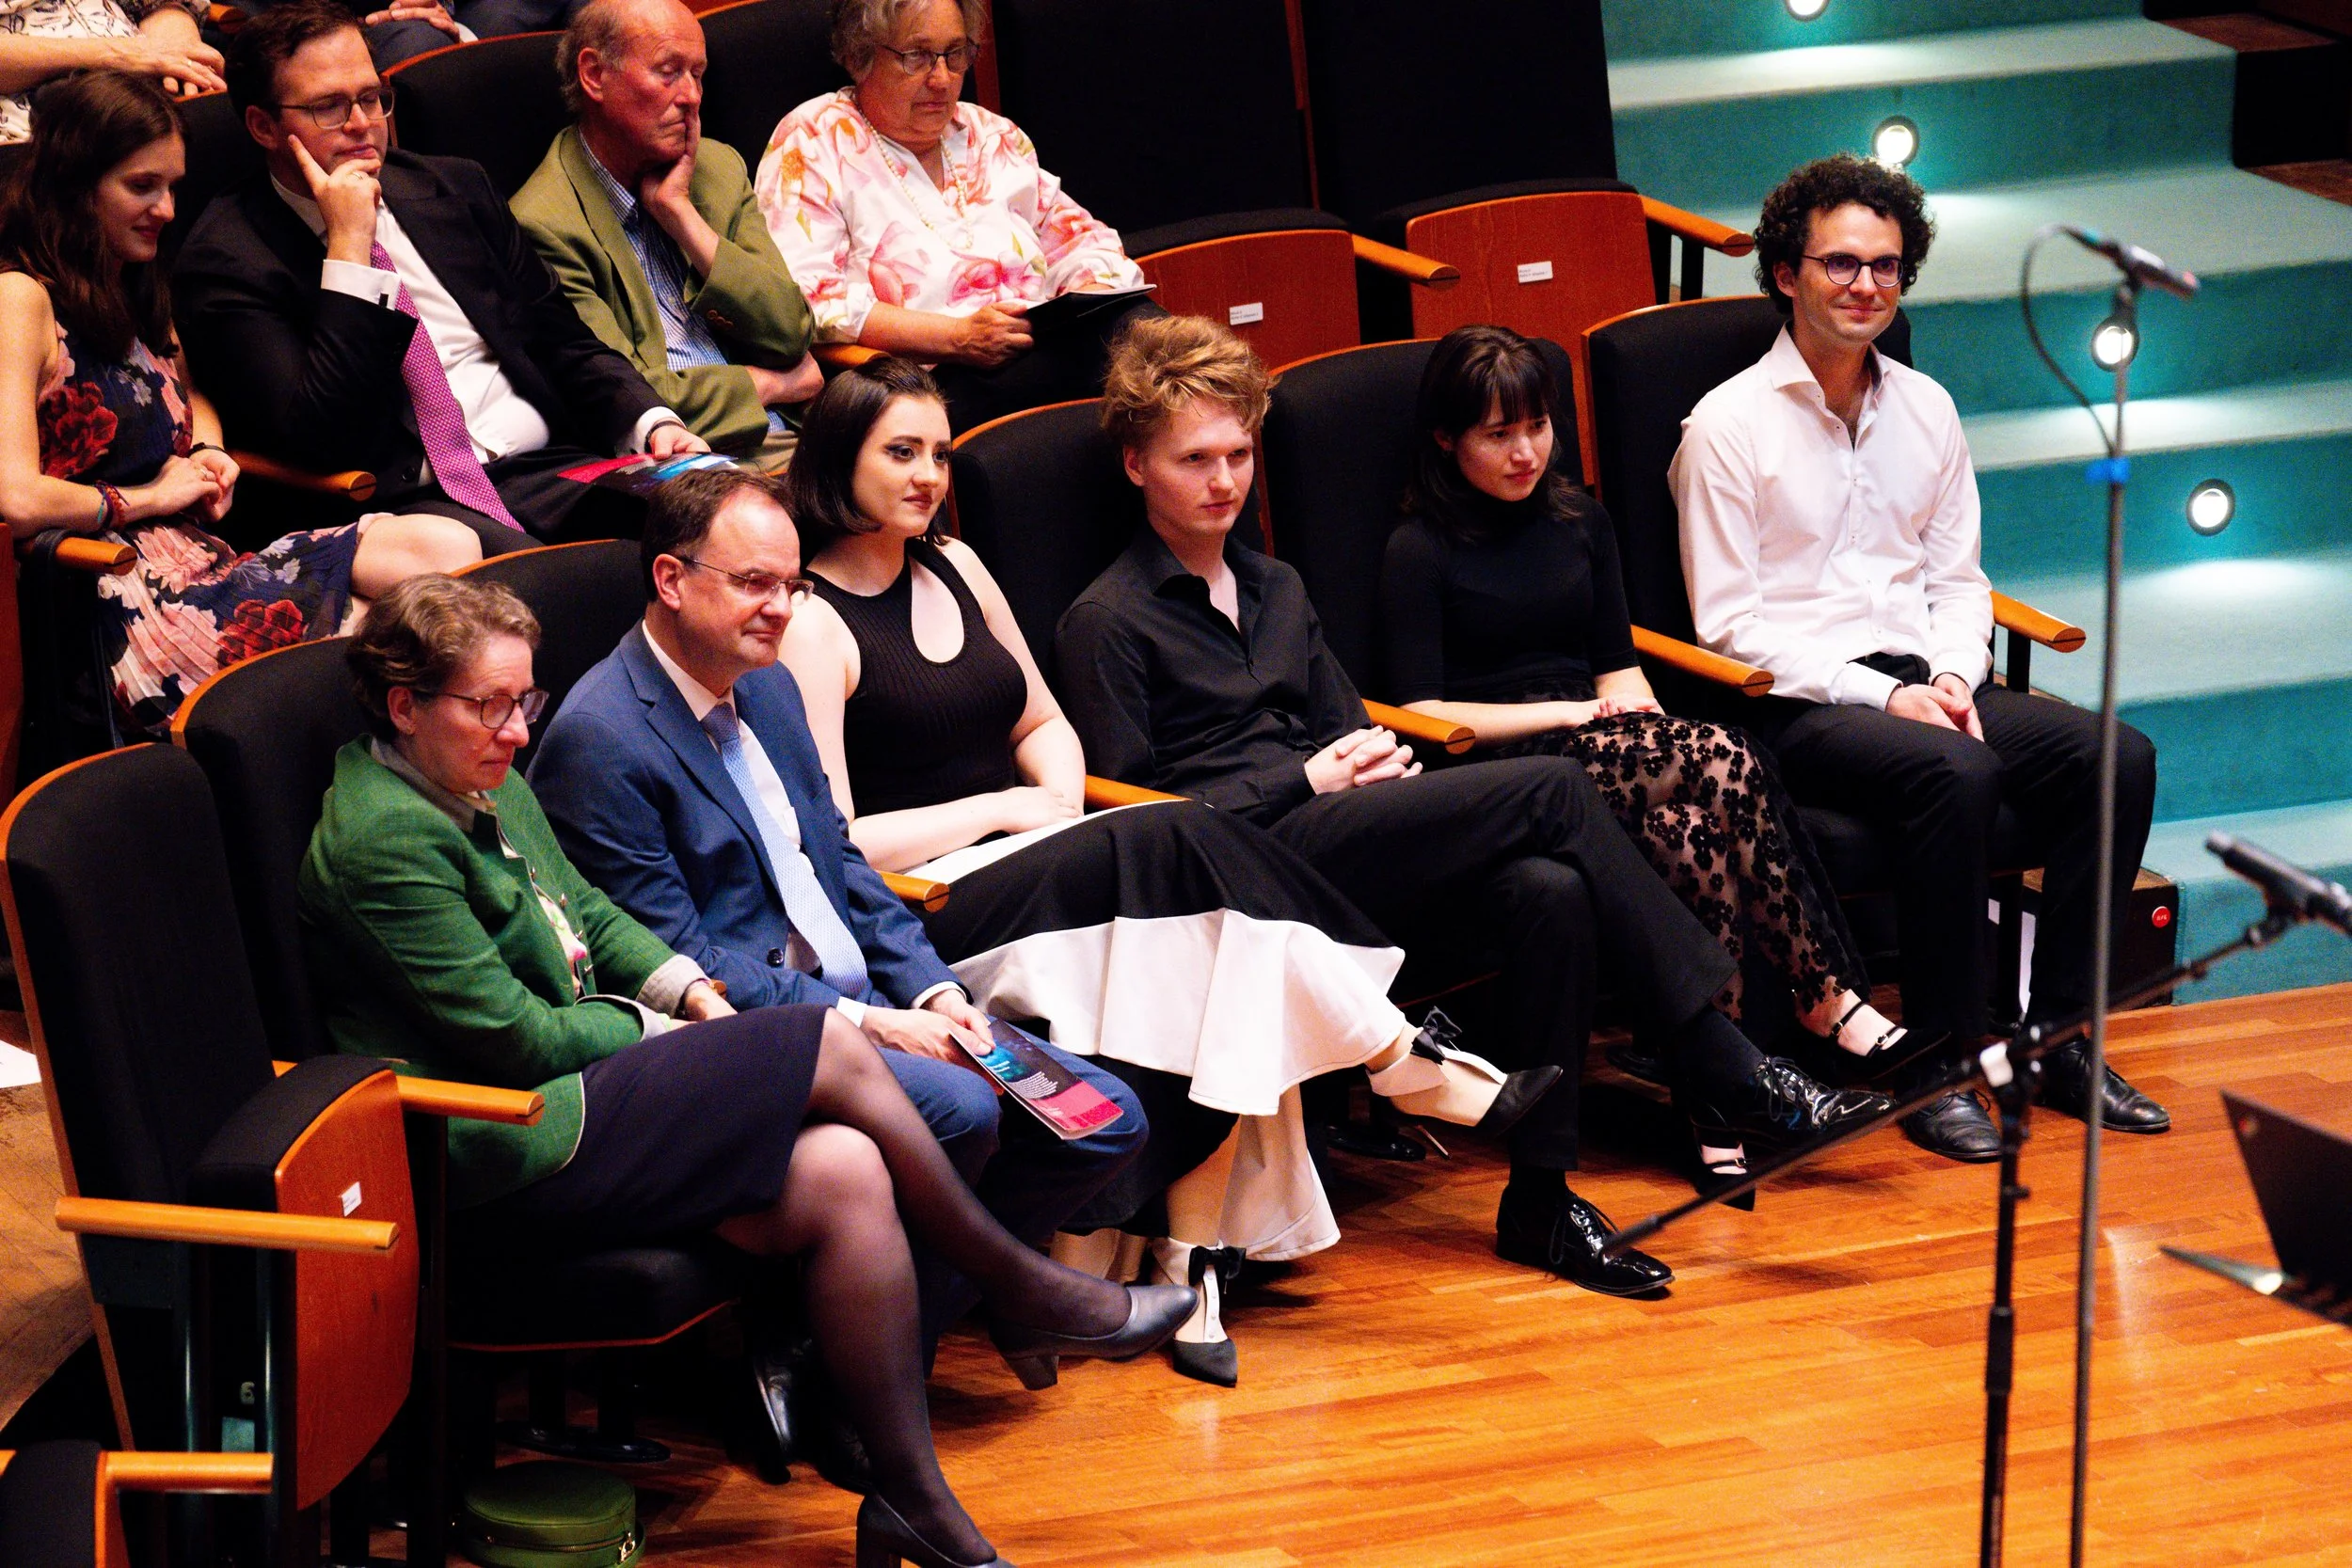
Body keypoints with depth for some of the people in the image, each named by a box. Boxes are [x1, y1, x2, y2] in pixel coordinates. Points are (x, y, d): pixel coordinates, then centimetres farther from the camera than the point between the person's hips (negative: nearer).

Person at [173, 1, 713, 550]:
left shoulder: (455, 189, 19)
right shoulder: (227, 257, 0)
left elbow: (565, 344, 23)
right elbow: (315, 439, -12)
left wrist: (653, 421, 2)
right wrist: (348, 246, -12)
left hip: (548, 464, 6)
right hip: (405, 501, -6)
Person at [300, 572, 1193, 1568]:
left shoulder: (482, 783, 13)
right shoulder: (382, 839, -17)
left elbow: (588, 913, 23)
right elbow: (515, 1039, -18)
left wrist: (691, 992, 5)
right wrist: (657, 1031, -4)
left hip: (567, 1093, 10)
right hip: (502, 1164, -9)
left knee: (843, 1173, -14)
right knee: (827, 1049, -16)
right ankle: (1023, 1291, 1)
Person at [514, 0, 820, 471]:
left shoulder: (719, 166, 16)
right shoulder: (544, 224, -6)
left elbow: (791, 334, 7)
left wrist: (677, 211, 0)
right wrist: (773, 383, 0)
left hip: (781, 444, 7)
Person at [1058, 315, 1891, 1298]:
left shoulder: (1275, 590, 27)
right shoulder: (1108, 623, 3)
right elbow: (1129, 808, -5)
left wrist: (1381, 761, 5)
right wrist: (1307, 781, -7)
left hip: (1339, 835, 7)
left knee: (1549, 890, -27)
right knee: (1553, 790, -23)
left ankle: (1542, 1196, -25)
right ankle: (1730, 1084, -22)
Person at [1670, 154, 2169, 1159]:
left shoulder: (1925, 409, 15)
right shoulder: (1728, 426, -4)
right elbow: (1731, 626, -7)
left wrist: (1952, 678, -4)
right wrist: (1882, 697, -15)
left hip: (1925, 680, 6)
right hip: (1798, 701, -6)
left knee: (2118, 757, -17)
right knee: (1955, 774, -35)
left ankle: (2057, 1040, -10)